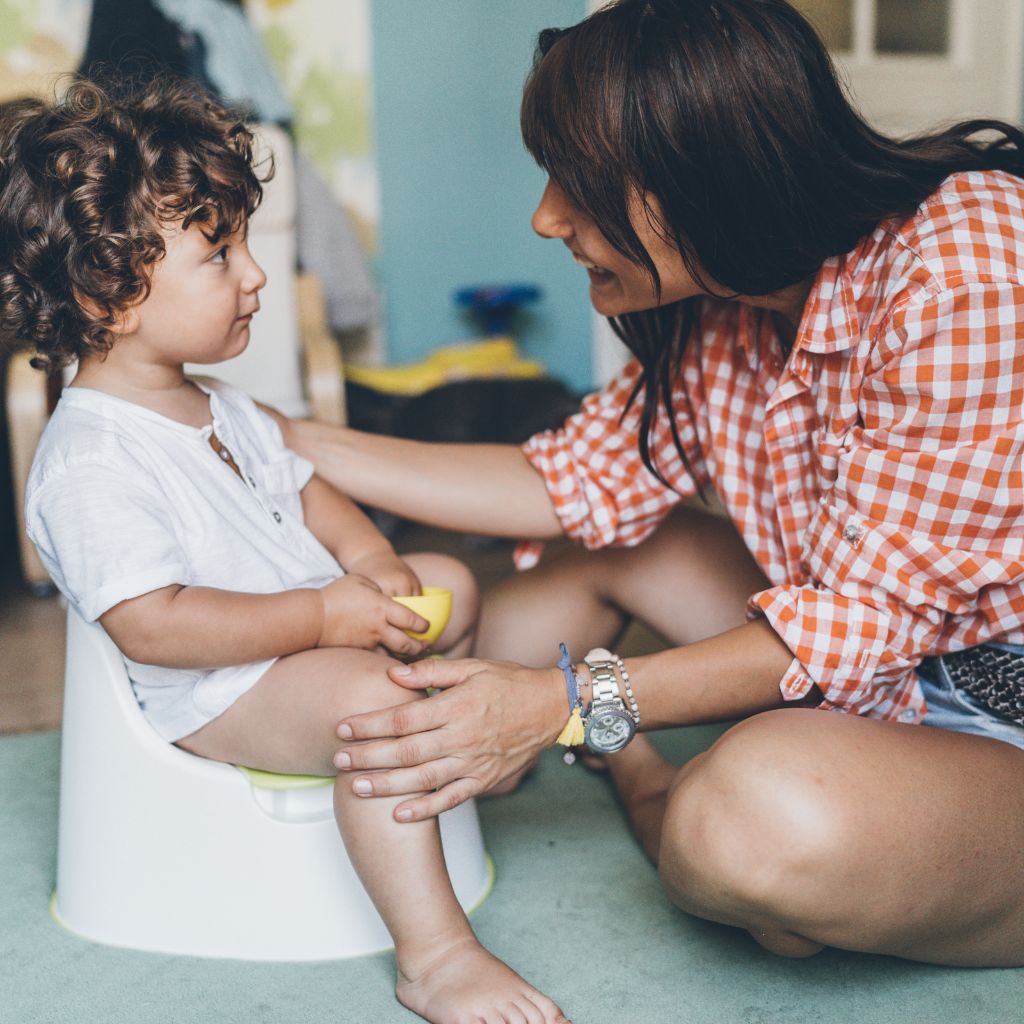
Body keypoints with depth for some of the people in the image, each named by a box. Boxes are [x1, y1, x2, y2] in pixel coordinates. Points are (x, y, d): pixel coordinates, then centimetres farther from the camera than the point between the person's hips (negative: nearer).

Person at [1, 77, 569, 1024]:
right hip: (213, 690, -10)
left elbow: (297, 485, 17)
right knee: (377, 697, -33)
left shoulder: (217, 407, 8)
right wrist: (324, 616, -29)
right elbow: (151, 625, -30)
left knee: (450, 583, 18)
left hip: (313, 628, 10)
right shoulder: (90, 459, -25)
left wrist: (369, 559, -4)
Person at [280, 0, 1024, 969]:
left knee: (769, 810, -33)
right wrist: (290, 442, 0)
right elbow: (579, 481, 1)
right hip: (873, 664, 7)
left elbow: (867, 617, -25)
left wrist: (569, 701, -26)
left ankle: (659, 804, 1)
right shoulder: (717, 300, -2)